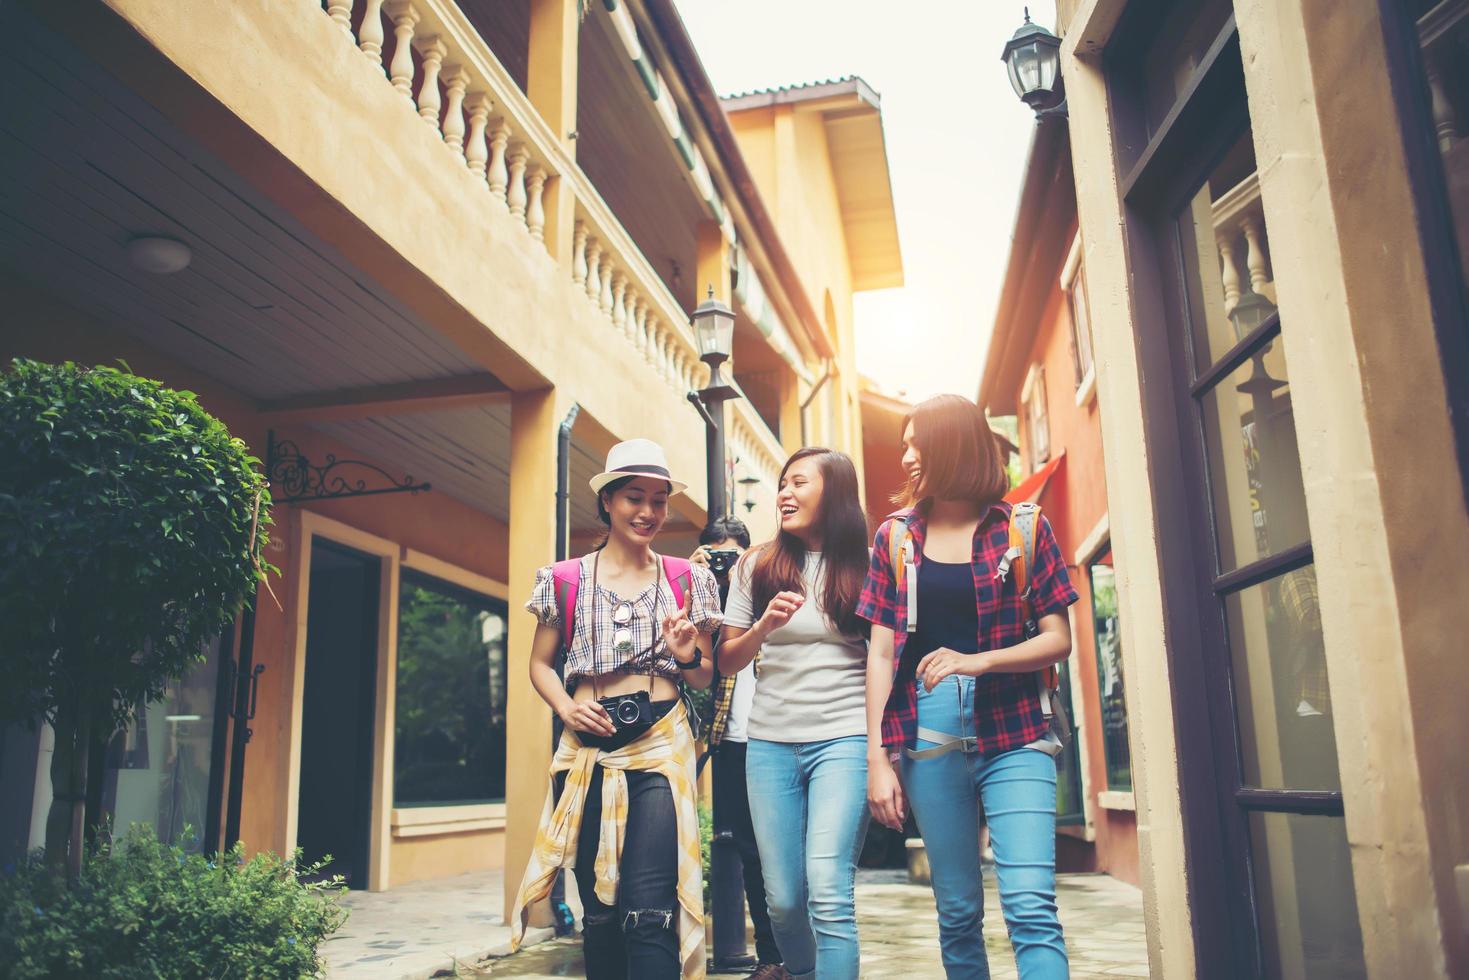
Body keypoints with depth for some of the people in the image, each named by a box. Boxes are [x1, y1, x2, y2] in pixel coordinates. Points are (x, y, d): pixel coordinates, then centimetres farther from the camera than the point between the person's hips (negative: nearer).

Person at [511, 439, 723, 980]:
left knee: (650, 910, -11)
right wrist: (567, 709, -8)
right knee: (599, 909, 9)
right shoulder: (565, 580, 5)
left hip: (660, 746, -1)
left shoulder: (688, 579, 6)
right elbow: (540, 663, 12)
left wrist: (688, 656, -10)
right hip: (589, 749, 1)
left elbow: (704, 678, 13)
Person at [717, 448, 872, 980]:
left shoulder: (865, 567, 1)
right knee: (783, 898, 8)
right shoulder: (758, 566, 7)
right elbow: (727, 659, 10)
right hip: (770, 742, 3)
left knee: (828, 892, -15)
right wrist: (764, 626, -10)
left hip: (843, 739, -3)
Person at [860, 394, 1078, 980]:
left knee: (1031, 907, -11)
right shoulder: (896, 536, 8)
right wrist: (876, 757, -1)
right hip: (927, 731, 2)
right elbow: (881, 653, 5)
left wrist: (978, 661, -17)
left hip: (1012, 732, -2)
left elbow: (1058, 640, 0)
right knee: (957, 911, 7)